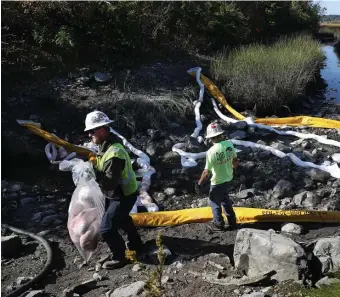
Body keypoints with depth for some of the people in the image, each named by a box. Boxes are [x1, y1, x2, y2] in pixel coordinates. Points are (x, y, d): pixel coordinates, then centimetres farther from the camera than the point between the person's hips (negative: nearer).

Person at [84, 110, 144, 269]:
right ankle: (136, 245, 50)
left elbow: (109, 183, -36)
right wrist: (91, 158, -6)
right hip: (115, 193, 10)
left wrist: (93, 167, -33)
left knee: (107, 228, -6)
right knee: (122, 219, 30)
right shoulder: (105, 144, -4)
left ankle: (119, 258, 14)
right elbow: (102, 165, 10)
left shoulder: (114, 153, -35)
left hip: (123, 196, -10)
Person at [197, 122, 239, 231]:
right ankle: (232, 222, 37)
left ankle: (219, 224, 33)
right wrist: (232, 169, 23)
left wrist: (200, 182, -5)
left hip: (217, 181, -6)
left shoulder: (211, 151, -29)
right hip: (228, 178, 6)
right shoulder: (229, 144, -12)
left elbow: (206, 172, -23)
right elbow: (235, 161, 2)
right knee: (225, 199, 26)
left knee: (215, 201, 17)